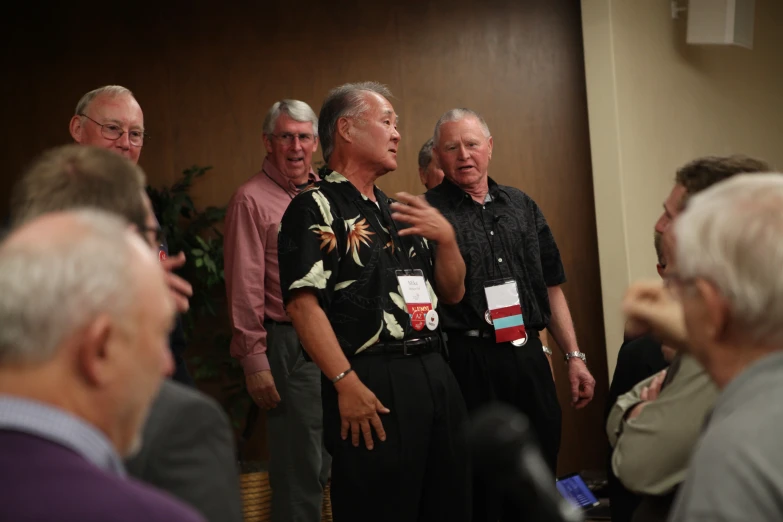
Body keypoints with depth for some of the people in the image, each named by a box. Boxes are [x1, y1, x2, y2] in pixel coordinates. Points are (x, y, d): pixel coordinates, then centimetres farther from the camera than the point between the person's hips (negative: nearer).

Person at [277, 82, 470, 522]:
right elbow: (303, 303, -15)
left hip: (436, 376, 8)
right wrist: (346, 383, -21)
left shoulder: (395, 210, 19)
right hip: (373, 385, -8)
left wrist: (446, 237, 2)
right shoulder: (315, 209, -4)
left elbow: (452, 293, 20)